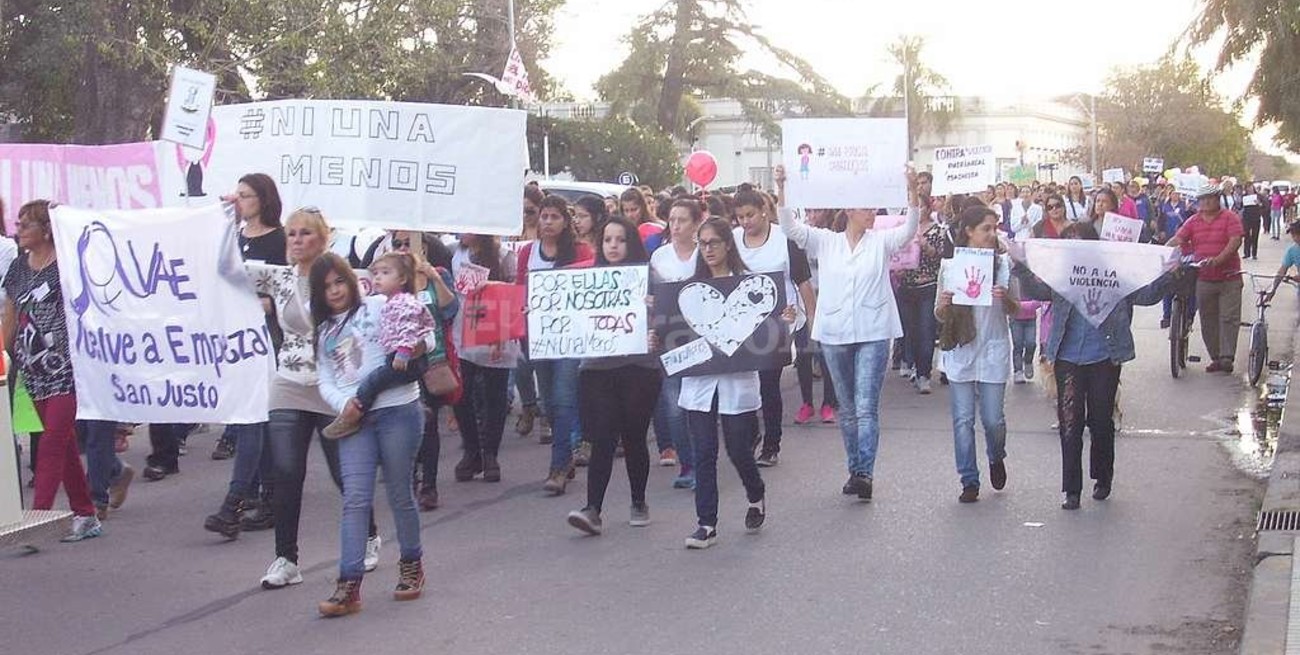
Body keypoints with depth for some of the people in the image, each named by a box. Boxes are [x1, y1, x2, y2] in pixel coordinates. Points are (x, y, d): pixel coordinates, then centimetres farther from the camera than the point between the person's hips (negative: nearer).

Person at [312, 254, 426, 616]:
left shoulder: (378, 307, 3)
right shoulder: (325, 331, 18)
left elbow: (416, 340, -2)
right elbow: (325, 382, 11)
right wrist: (343, 404, -7)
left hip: (398, 410, -4)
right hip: (354, 420, 4)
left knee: (399, 493, 6)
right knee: (355, 498, -6)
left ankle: (412, 563, 26)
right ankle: (349, 585, -8)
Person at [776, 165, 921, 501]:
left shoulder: (881, 240, 3)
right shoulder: (826, 242, 6)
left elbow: (909, 229, -12)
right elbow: (791, 228, -3)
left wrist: (912, 192, -27)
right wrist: (781, 190, -17)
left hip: (873, 334, -2)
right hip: (835, 334, 2)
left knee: (866, 407, -10)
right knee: (847, 408, 12)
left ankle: (865, 473, -15)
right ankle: (855, 470, 22)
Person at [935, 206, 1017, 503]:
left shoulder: (1003, 263, 1)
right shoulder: (950, 264, 0)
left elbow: (1015, 311, 2)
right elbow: (940, 317, 5)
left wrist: (1005, 298, -20)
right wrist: (942, 305, -19)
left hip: (993, 350, 0)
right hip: (960, 350, 0)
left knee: (993, 419, 2)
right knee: (963, 420, 1)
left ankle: (996, 458, 34)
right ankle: (969, 481, 13)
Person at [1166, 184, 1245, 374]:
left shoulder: (1230, 218, -2)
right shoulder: (1193, 222, 9)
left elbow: (1235, 241, -15)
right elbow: (1177, 239, 0)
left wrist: (1219, 259, -28)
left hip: (1229, 278, -4)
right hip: (1204, 279, 4)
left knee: (1229, 318, -8)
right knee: (1208, 321, 7)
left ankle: (1227, 358, -9)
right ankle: (1215, 358, 16)